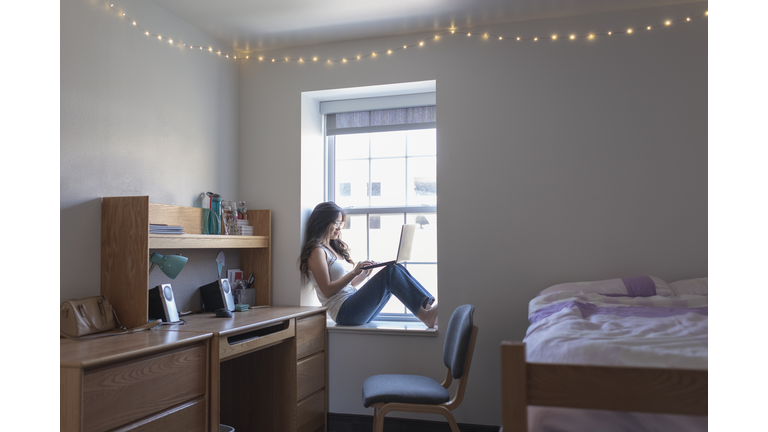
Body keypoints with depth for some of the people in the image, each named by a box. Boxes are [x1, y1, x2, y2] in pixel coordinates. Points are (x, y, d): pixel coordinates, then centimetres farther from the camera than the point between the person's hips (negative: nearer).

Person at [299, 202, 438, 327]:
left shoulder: (334, 248, 23)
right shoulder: (317, 251, -4)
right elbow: (327, 290, -12)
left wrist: (365, 274, 5)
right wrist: (354, 273, -19)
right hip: (344, 311, -8)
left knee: (396, 269, -7)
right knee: (390, 272, -22)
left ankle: (430, 305, -19)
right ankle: (426, 316, -26)